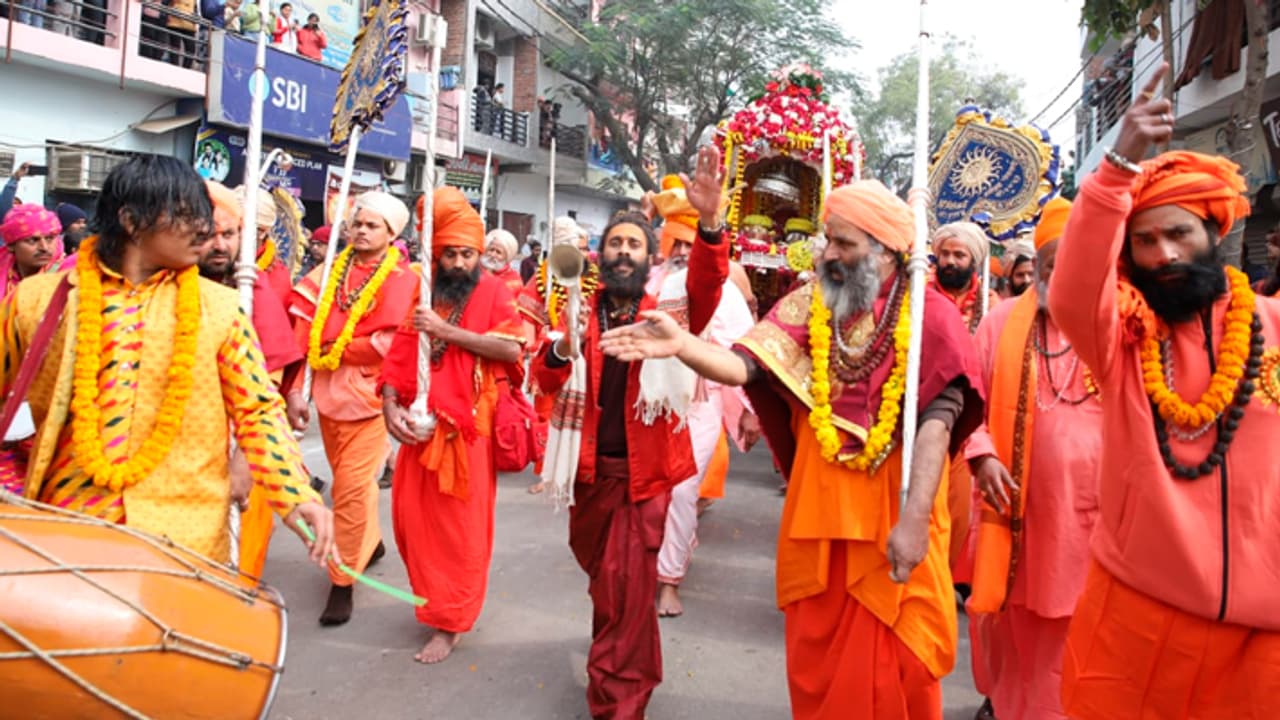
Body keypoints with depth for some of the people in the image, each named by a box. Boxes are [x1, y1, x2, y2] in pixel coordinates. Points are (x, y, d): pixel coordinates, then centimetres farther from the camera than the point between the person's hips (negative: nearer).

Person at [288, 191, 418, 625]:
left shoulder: (401, 280, -6)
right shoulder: (330, 272, 8)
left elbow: (389, 343, -15)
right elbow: (303, 326, 1)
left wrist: (333, 349, -8)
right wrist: (295, 388, -7)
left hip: (366, 397, -5)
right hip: (327, 393, 5)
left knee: (350, 490, -5)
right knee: (355, 481, 19)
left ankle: (343, 582, 7)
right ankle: (370, 543, 41)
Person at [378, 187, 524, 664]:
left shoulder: (494, 292, -2)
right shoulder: (422, 294, 11)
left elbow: (512, 348, -18)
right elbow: (398, 356, 7)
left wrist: (446, 330, -17)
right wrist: (390, 405, -9)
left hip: (468, 426, -5)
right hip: (421, 423, 5)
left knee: (461, 526, 2)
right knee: (412, 517, 11)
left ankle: (450, 623, 15)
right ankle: (435, 598, 34)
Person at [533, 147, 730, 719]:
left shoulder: (668, 315, -4)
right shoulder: (579, 314, 4)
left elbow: (706, 289, -25)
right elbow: (545, 383, -5)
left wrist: (709, 224, -43)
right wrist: (563, 349, -28)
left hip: (644, 468, -4)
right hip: (590, 466, 4)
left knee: (626, 584, -5)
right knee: (600, 572, 22)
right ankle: (621, 656, 53)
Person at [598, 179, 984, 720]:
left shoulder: (930, 313, -8)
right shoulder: (808, 304, 1)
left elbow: (937, 420, -15)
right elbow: (741, 366, -12)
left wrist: (915, 518, -23)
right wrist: (682, 345, -32)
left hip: (895, 518, -3)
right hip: (820, 510, 3)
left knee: (892, 664, 9)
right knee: (816, 660, 16)